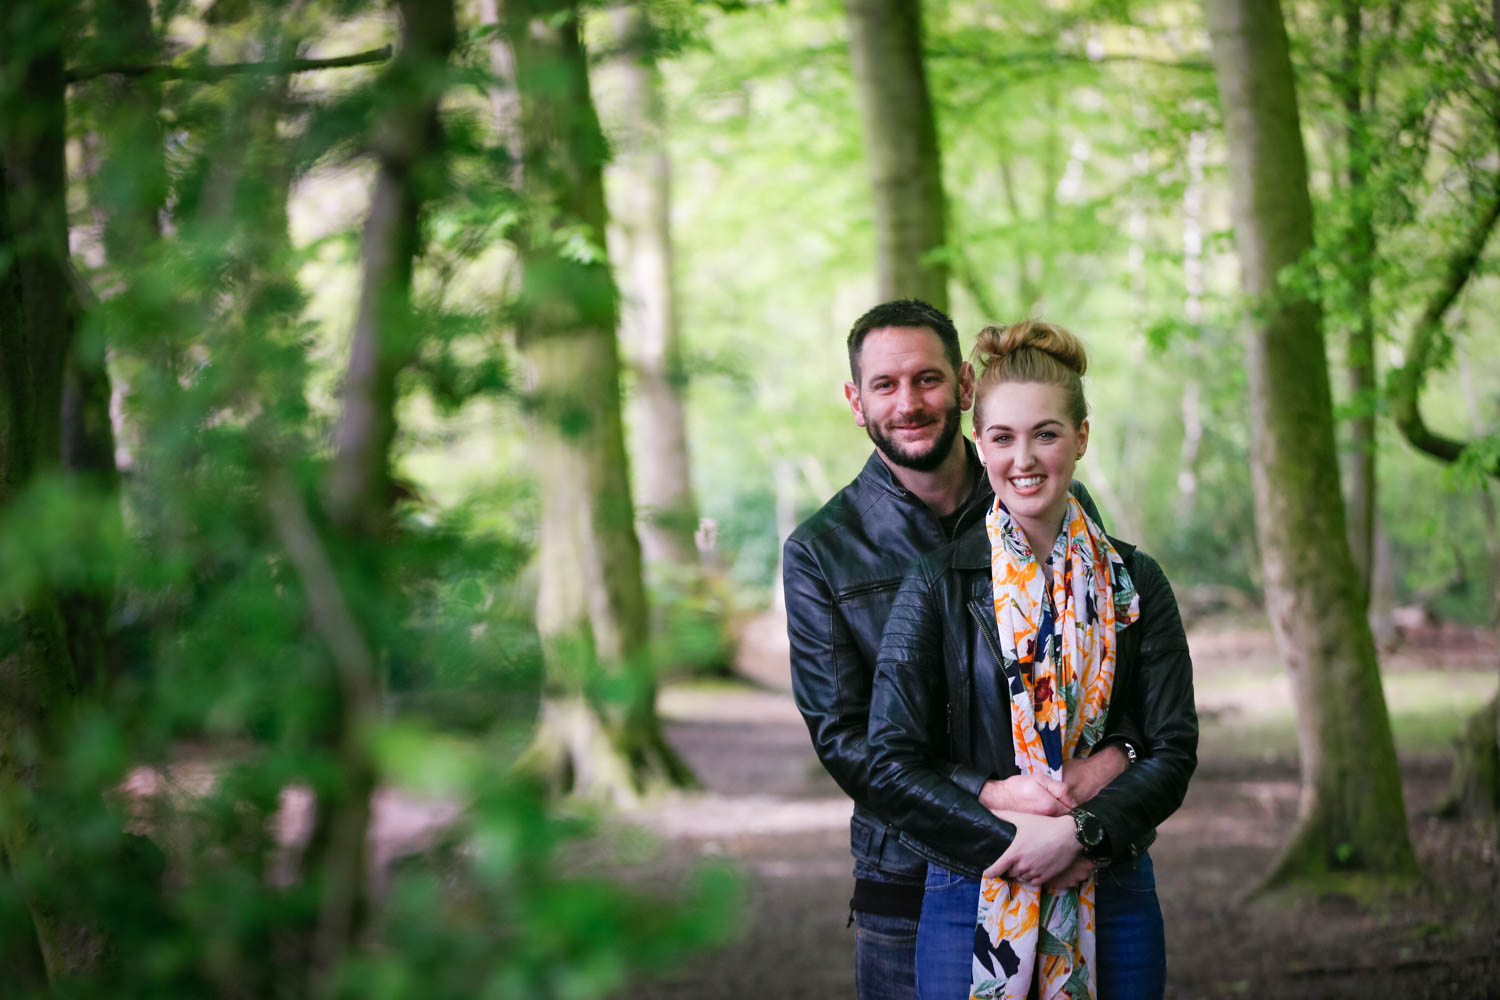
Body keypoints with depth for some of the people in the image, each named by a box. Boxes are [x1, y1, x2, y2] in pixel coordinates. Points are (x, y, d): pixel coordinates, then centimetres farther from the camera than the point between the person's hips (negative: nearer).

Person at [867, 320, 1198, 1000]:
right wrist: (1014, 839, -16)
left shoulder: (1135, 584, 5)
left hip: (1114, 901, 2)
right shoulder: (938, 585, -1)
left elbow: (1174, 752, 0)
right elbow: (892, 766, -6)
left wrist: (1079, 832, -15)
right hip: (972, 899, -1)